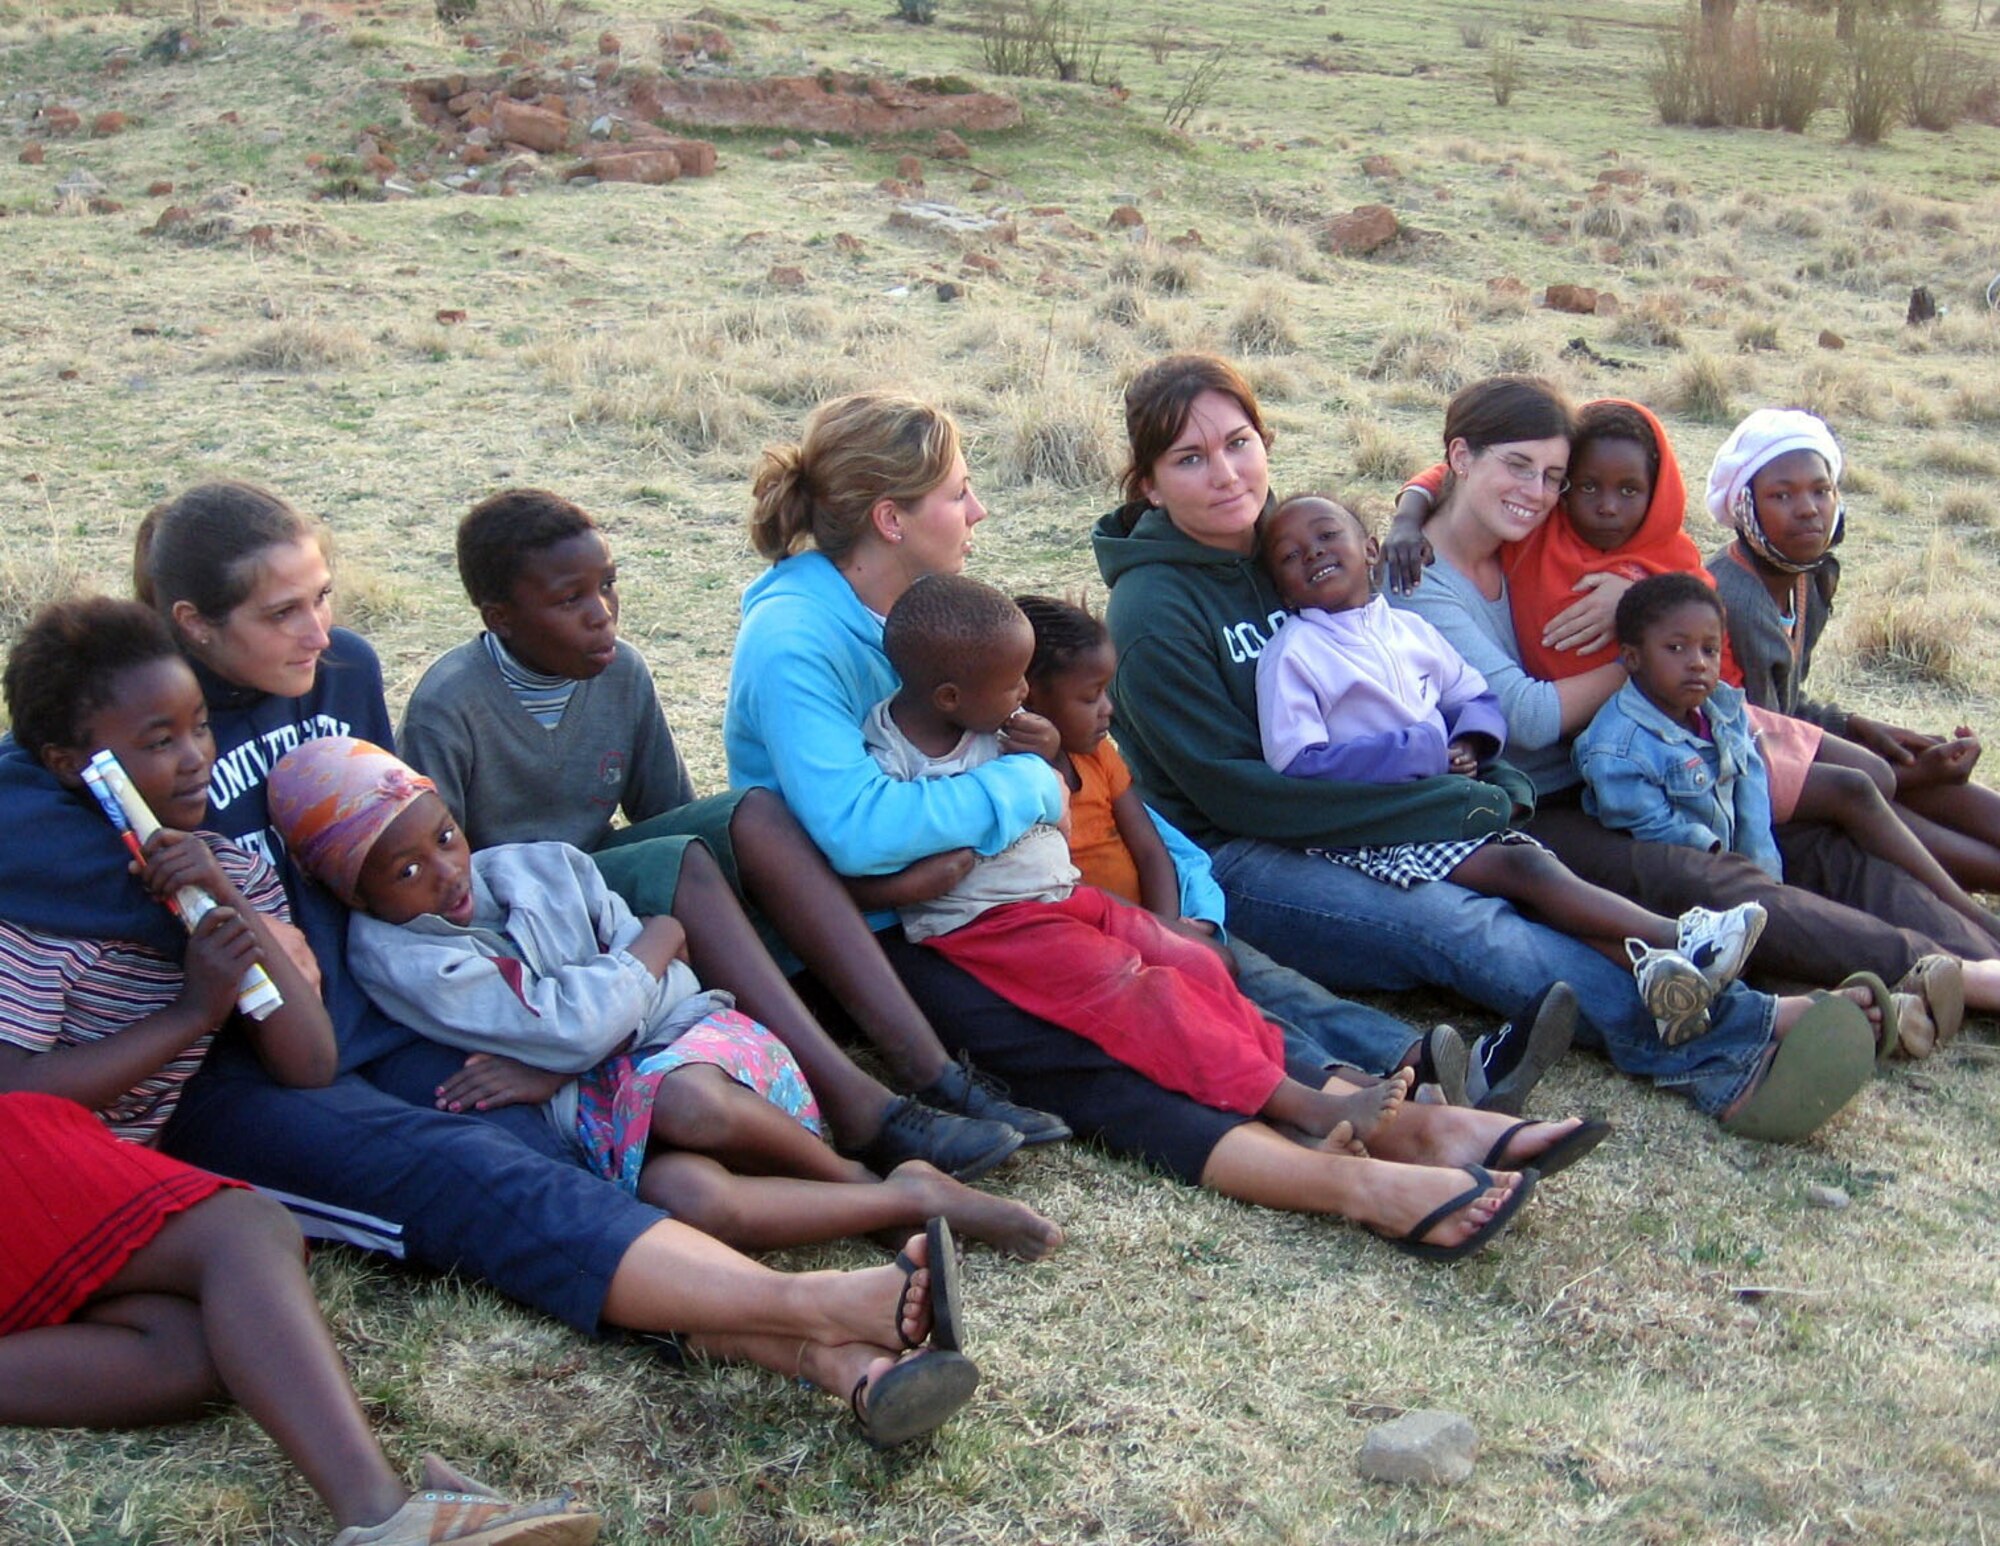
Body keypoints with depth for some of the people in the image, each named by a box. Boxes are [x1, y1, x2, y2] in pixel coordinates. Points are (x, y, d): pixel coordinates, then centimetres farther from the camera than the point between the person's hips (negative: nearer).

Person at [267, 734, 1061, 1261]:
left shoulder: (544, 867, 7)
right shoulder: (392, 957, -7)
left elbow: (653, 980, 4)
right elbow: (580, 1024, -13)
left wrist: (552, 1069, -12)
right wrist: (661, 937, 4)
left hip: (688, 1032, 3)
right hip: (602, 1117, -2)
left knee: (687, 1100, -36)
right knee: (682, 1195, -37)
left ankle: (852, 1179, -11)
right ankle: (906, 1196, -21)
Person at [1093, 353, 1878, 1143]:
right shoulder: (1153, 611, -11)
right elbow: (1239, 790, -16)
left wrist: (1470, 784, -3)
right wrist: (1446, 808, -17)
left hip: (1340, 833, 7)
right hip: (1226, 863, -6)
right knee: (1454, 926, -31)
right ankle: (1723, 1051, -46)